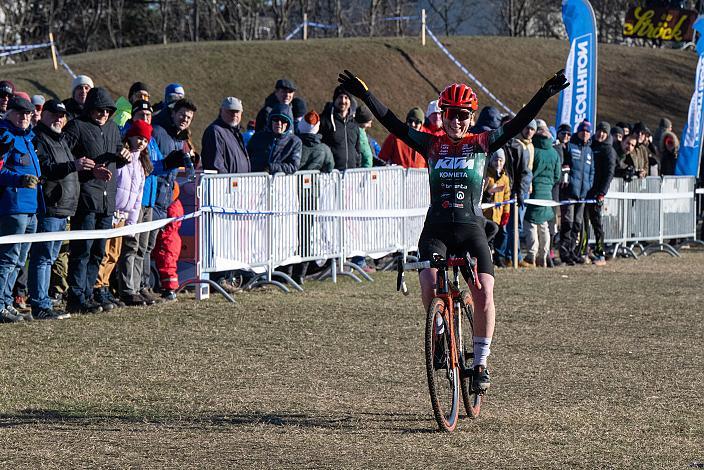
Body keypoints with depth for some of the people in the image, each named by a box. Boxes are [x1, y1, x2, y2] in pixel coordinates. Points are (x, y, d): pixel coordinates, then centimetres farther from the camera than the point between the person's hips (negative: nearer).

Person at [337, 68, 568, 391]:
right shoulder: (432, 145, 5)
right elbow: (393, 124, 0)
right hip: (436, 229, 0)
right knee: (429, 288, -23)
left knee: (484, 295, -14)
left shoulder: (481, 144, 4)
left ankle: (480, 363, 0)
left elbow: (516, 125, -4)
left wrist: (545, 94, -14)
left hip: (471, 230, 0)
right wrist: (364, 95, -8)